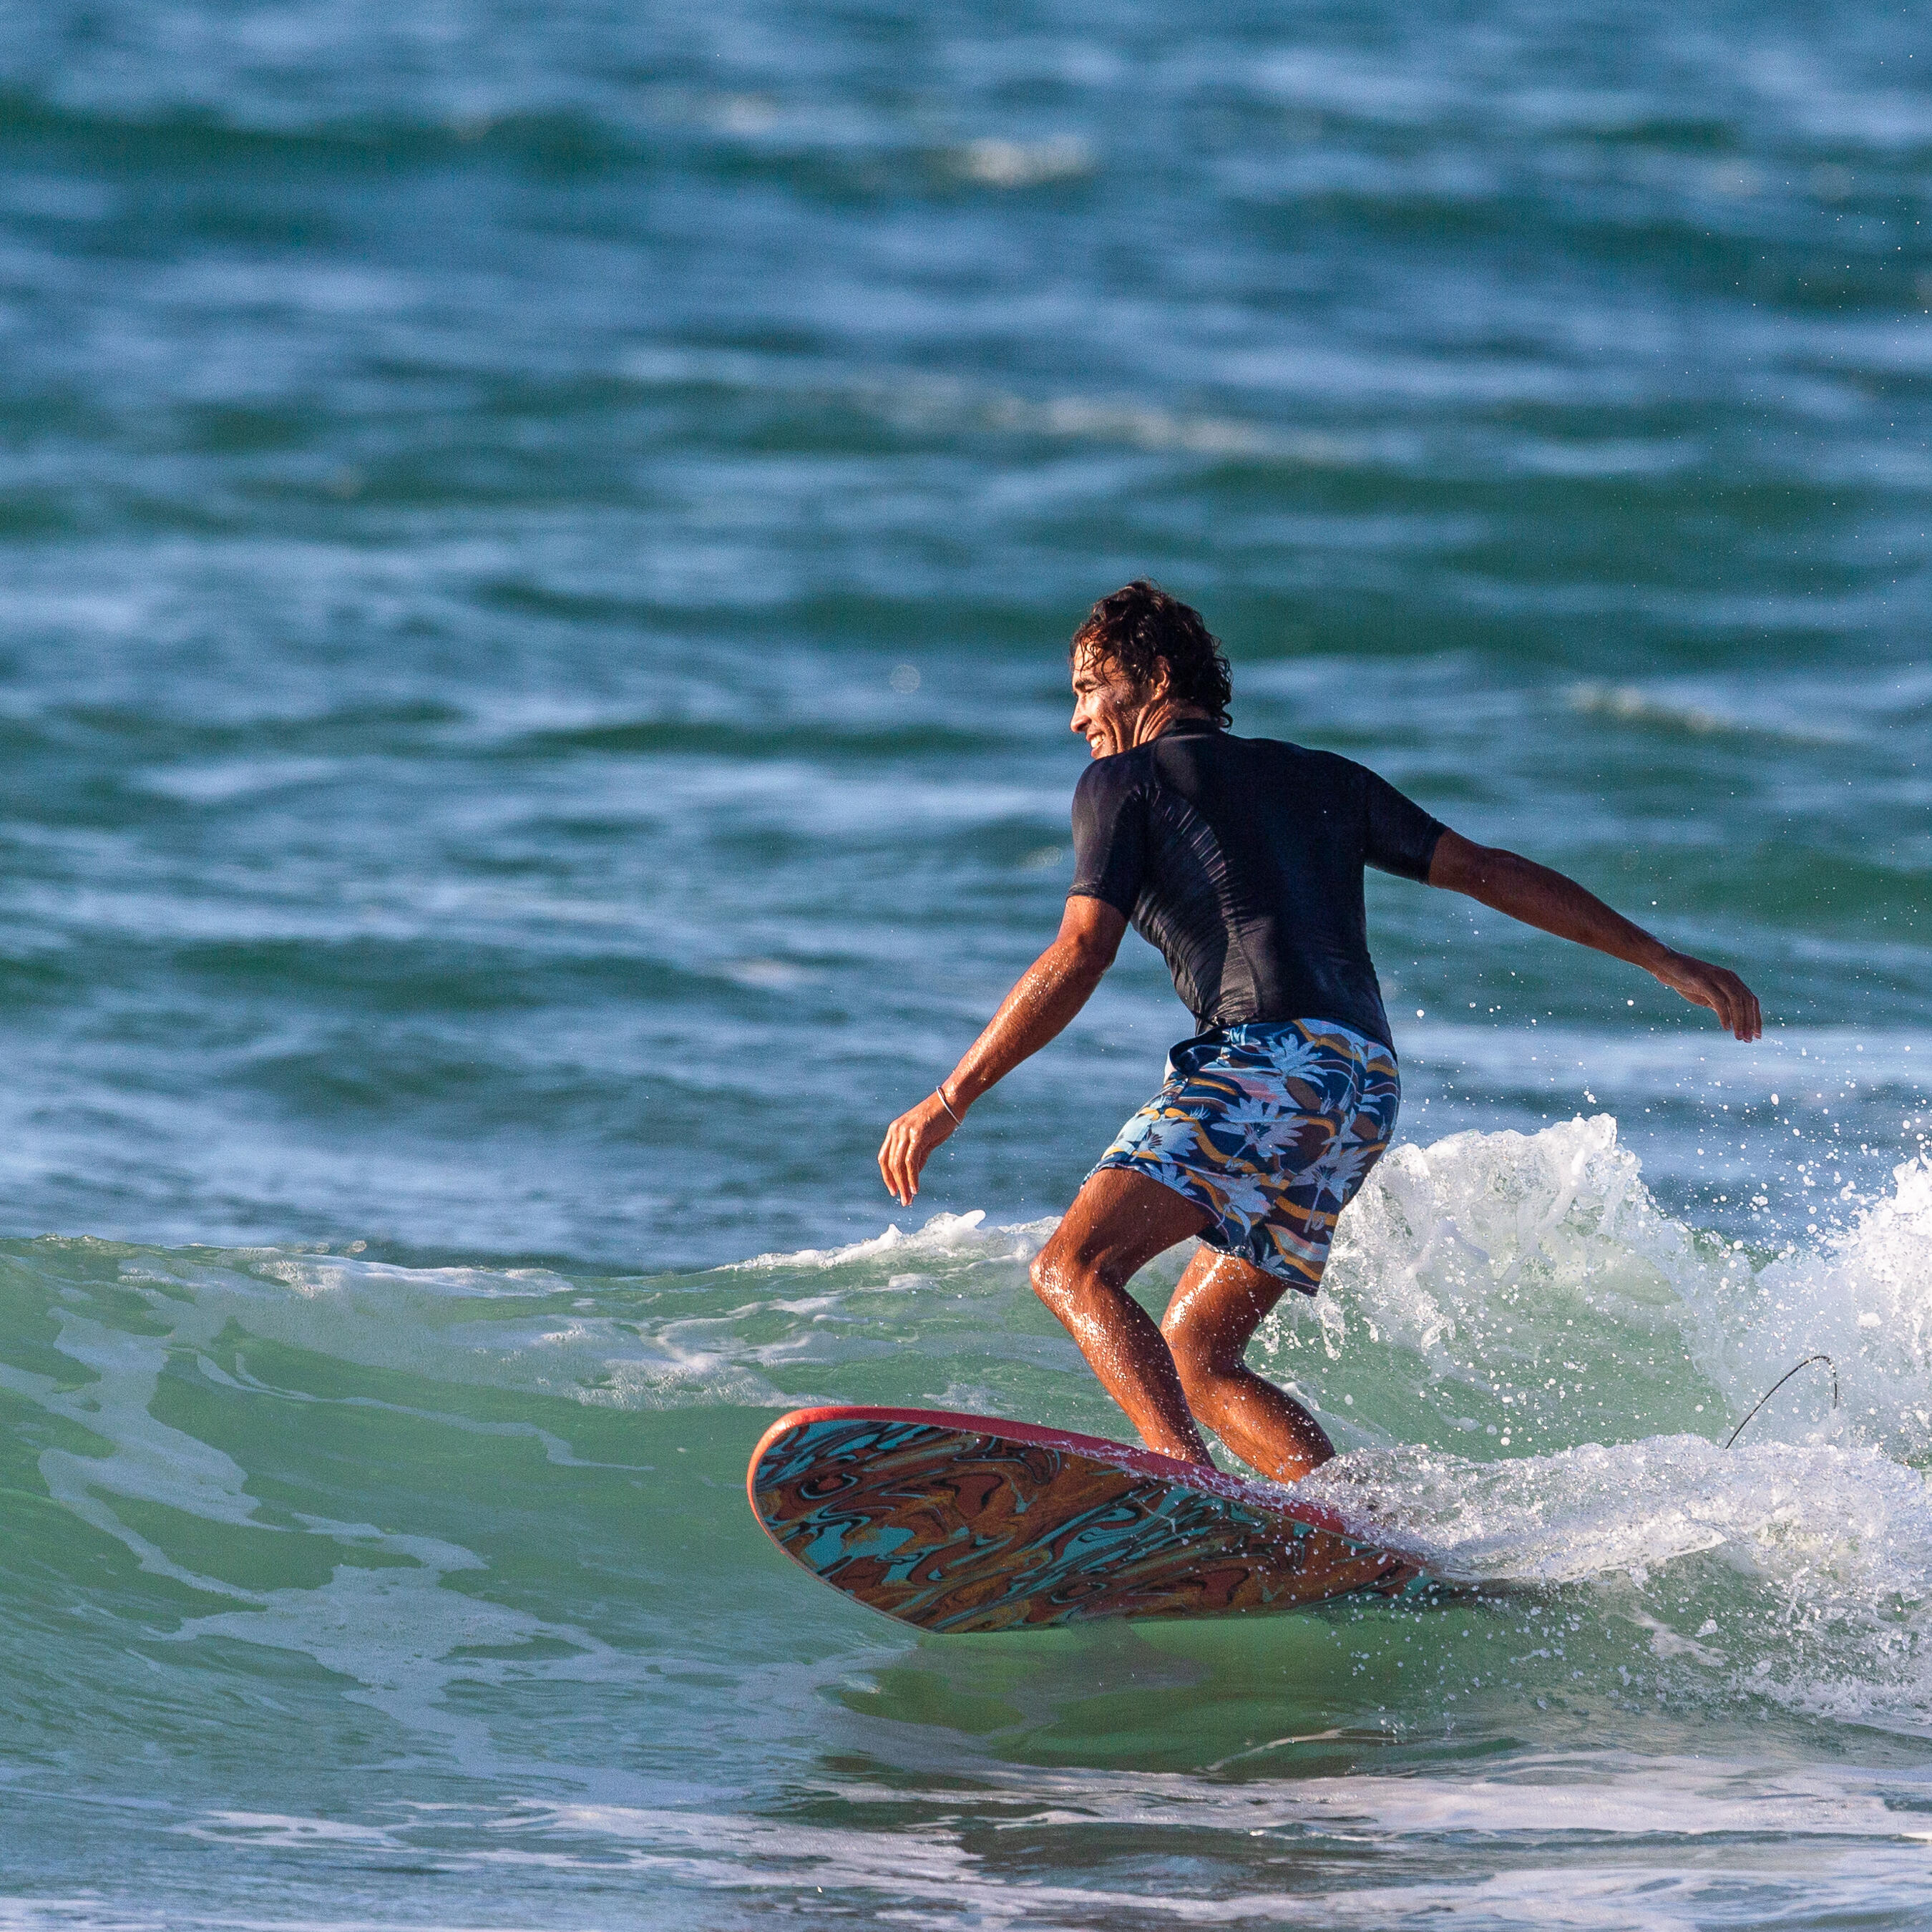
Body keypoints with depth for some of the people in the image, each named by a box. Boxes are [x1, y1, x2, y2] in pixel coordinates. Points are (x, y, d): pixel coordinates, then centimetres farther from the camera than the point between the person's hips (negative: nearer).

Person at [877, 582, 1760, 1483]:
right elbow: (1489, 870, 24)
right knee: (1192, 1358, 12)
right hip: (1370, 1083, 8)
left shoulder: (1122, 781, 11)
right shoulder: (1322, 779, 28)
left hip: (1269, 1062, -8)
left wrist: (949, 1100, 1)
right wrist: (1661, 959, 25)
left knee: (1074, 1268, -18)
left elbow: (1078, 959, 0)